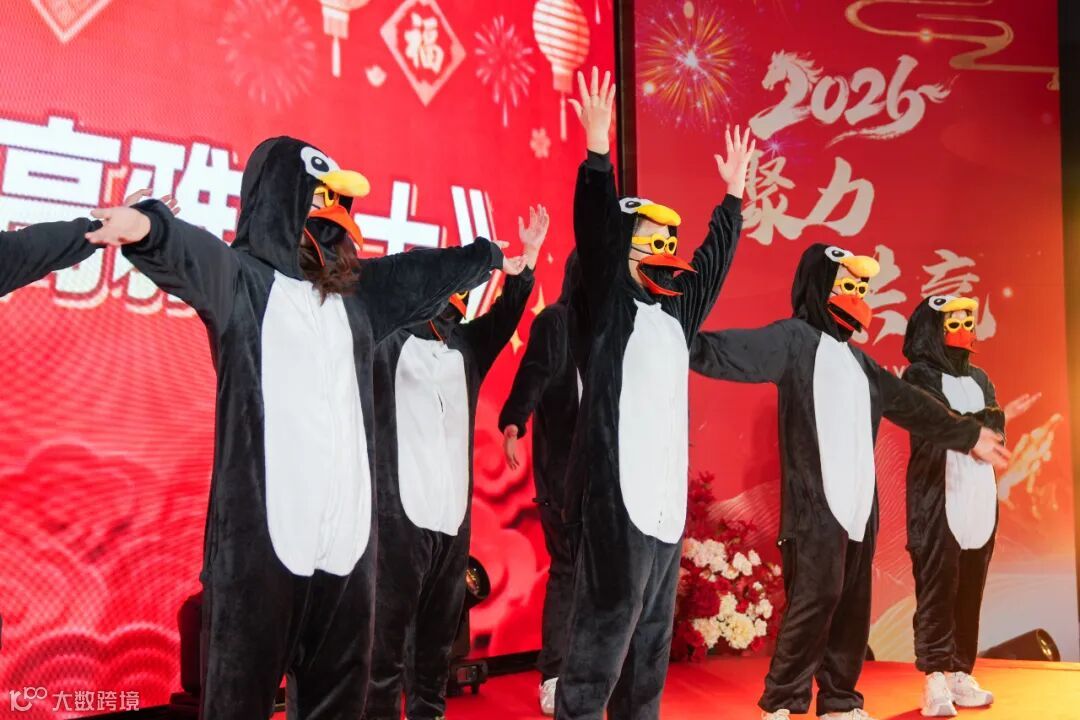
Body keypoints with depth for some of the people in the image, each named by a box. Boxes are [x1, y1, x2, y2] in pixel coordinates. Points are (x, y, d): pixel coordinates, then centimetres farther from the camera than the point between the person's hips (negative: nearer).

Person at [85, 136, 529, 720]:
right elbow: (188, 253, -23)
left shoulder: (357, 287, 17)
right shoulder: (239, 276, -2)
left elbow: (429, 271, 33)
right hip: (260, 533, -6)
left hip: (346, 532, 6)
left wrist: (489, 256, 48)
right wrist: (147, 227, -46)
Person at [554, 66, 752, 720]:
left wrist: (734, 197, 32)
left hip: (668, 500, 8)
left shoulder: (674, 313, 16)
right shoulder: (611, 308, -4)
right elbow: (598, 235, -16)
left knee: (652, 640, 13)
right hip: (620, 498, -8)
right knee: (603, 639, -7)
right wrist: (598, 152, -22)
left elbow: (711, 265, 28)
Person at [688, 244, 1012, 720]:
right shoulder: (794, 338, -2)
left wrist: (967, 435, 40)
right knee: (815, 598, -11)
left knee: (852, 605, 9)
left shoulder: (856, 358, 24)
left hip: (859, 501, 8)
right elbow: (726, 352, -17)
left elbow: (908, 404, 33)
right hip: (816, 501, -8)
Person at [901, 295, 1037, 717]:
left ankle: (960, 673, 9)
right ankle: (935, 679, -10)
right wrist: (997, 416, -5)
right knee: (937, 586, -9)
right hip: (938, 500, -6)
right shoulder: (920, 376, 0)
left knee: (970, 588, 4)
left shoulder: (979, 379, 20)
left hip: (979, 498, 6)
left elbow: (994, 434, 13)